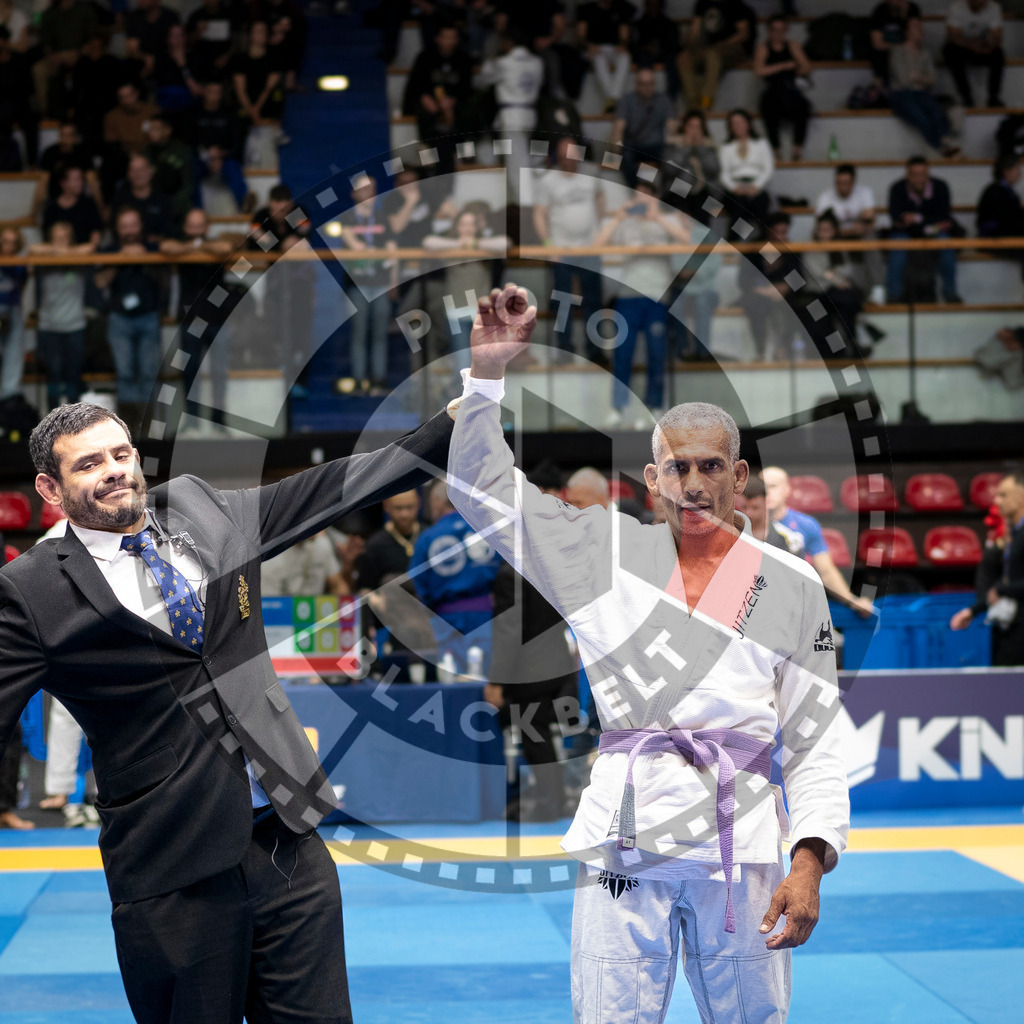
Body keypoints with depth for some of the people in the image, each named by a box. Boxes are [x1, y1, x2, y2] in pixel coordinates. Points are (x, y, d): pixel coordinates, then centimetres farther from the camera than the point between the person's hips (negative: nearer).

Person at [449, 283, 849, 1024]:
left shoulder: (791, 588, 6)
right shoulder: (608, 552, 9)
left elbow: (817, 742, 5)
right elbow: (481, 487, 10)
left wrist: (809, 860, -6)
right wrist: (488, 371, -1)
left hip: (739, 845, 0)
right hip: (625, 837, 0)